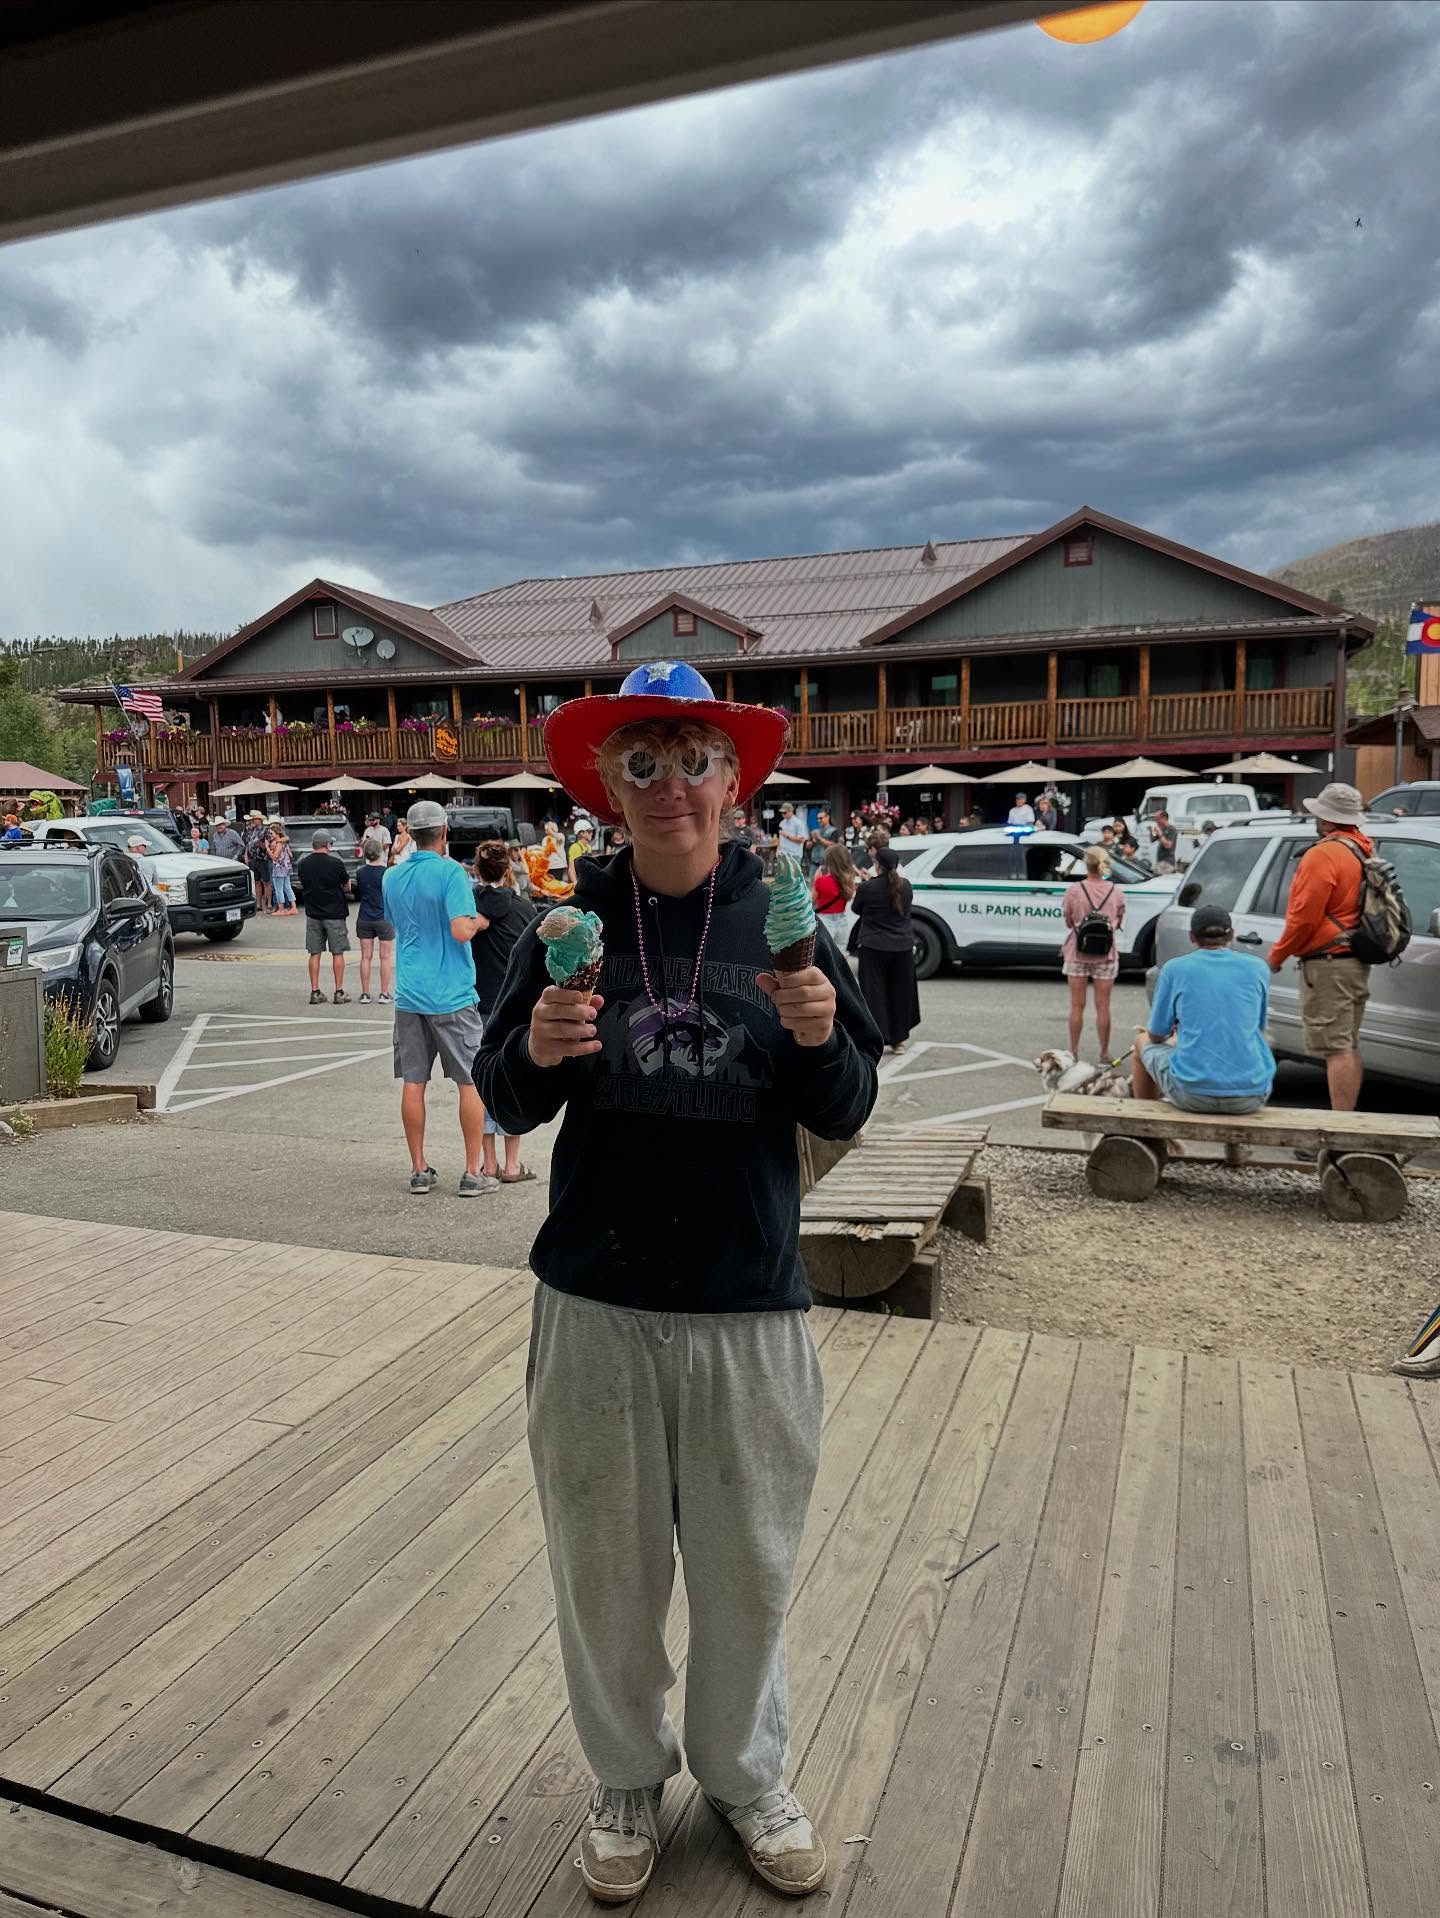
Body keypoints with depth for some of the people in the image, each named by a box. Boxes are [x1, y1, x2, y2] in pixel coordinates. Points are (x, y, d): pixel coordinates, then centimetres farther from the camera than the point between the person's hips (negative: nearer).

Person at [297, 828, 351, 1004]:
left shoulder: (303, 865, -1)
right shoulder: (335, 863, -13)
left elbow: (304, 884, 12)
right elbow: (347, 887, -1)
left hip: (313, 914, 4)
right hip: (335, 913, -4)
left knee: (315, 954, 8)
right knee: (337, 953, 4)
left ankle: (315, 992, 9)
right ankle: (339, 992, 5)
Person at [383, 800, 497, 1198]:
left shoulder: (392, 877, 7)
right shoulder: (451, 871, -12)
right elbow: (462, 930, -22)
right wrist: (480, 920, -2)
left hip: (409, 996, 5)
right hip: (451, 996, -5)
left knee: (413, 1083, 9)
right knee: (471, 1082, 5)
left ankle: (419, 1170, 15)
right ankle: (473, 1173, 8)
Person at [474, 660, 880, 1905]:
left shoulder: (779, 921, -3)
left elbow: (845, 1115, -1)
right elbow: (507, 1106, 1)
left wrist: (820, 1038, -22)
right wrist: (536, 1053, -20)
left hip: (750, 1309, 0)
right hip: (595, 1305, 1)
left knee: (748, 1566, 16)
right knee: (605, 1562, 16)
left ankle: (747, 1775, 43)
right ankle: (628, 1779, 43)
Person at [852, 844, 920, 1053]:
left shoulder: (868, 888, -14)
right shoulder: (905, 885, -1)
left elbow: (856, 909, 2)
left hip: (874, 947, -4)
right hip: (903, 947, 4)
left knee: (875, 993, 3)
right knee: (900, 992, 14)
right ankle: (898, 1039, 19)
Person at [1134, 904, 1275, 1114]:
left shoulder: (1174, 968, 1)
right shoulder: (1258, 968, 7)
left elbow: (1156, 1037, 11)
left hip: (1193, 1094, -2)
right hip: (1251, 1096, 2)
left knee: (1144, 1042, 27)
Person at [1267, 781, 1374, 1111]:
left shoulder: (1324, 855, -17)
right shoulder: (1362, 852, 12)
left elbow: (1304, 916, -19)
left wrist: (1277, 954, -7)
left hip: (1328, 964, -10)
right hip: (1356, 963, 10)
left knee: (1336, 1049, -9)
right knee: (1348, 1047, 15)